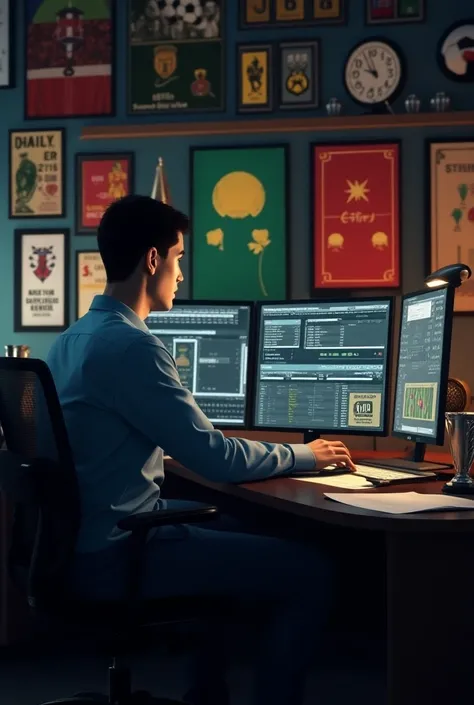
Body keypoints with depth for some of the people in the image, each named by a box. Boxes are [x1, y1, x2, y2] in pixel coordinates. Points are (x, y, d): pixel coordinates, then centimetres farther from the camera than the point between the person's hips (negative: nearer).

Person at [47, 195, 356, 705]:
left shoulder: (72, 338, 9)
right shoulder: (131, 345, -20)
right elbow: (215, 459, -19)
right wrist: (304, 456, -4)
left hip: (81, 541, 10)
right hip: (116, 557, -10)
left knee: (235, 523, 30)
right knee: (309, 570, -6)